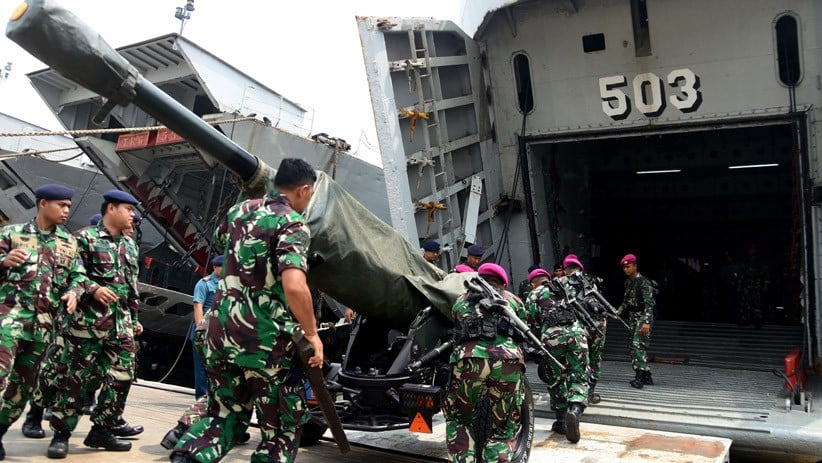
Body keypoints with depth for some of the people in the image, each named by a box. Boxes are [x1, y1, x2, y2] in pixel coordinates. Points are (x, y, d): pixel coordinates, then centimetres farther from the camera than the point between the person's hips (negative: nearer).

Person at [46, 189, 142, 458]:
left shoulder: (130, 245, 18)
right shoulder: (85, 238, -2)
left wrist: (134, 318, 22)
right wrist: (94, 288, -22)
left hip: (121, 324, 6)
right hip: (87, 321, -6)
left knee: (121, 376, 3)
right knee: (73, 377, -2)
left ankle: (102, 428, 14)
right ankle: (61, 433, 9)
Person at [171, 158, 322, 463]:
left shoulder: (239, 211, 9)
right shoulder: (293, 223, -13)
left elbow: (219, 240, 33)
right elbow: (294, 286, -28)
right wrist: (311, 334, -16)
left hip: (221, 331, 6)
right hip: (265, 341, -6)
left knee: (224, 415, 20)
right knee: (282, 430, 11)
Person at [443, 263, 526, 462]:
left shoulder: (461, 301, 32)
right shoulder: (512, 300, 30)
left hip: (468, 358, 0)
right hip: (508, 360, 0)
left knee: (458, 420, 20)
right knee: (504, 429, 14)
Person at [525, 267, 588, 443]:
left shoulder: (533, 296, 23)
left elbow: (532, 324, 13)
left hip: (552, 334, -1)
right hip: (576, 330, 1)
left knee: (556, 379, 16)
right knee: (579, 378, 6)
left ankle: (562, 421, 19)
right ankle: (575, 409, -20)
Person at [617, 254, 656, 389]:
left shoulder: (644, 282, -13)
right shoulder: (628, 282, 12)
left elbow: (649, 303, -19)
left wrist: (646, 322, -27)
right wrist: (619, 310, 2)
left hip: (643, 316, -9)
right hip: (632, 317, 9)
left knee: (638, 344, -19)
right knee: (635, 346, 10)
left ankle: (639, 377, -24)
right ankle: (647, 377, 18)